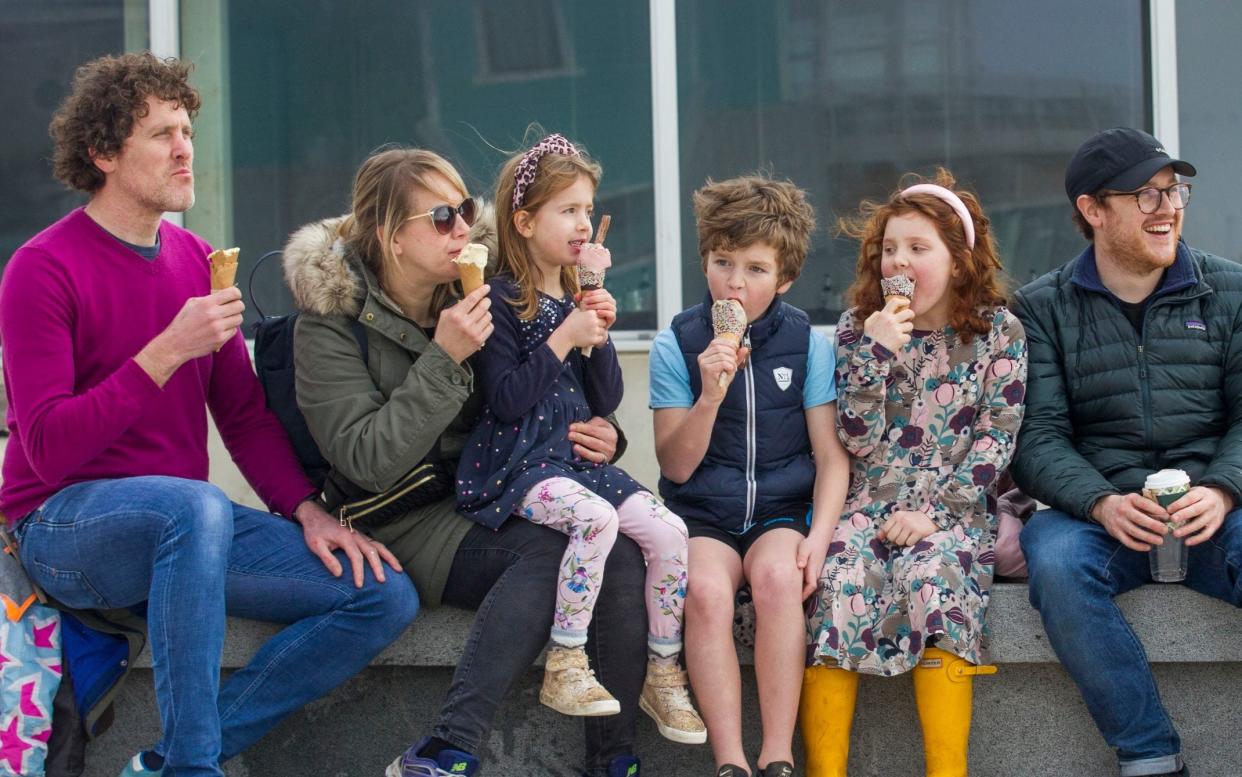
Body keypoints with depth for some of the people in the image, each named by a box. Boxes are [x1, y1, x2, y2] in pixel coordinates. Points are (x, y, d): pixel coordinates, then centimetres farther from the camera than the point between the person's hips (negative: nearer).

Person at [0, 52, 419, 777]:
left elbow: (245, 413, 14)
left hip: (184, 524, 7)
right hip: (63, 527, -7)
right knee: (197, 506, -40)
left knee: (387, 596, -9)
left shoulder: (197, 259, 11)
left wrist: (308, 510, -3)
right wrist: (167, 352, -25)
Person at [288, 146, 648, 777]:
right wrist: (444, 359, -21)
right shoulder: (331, 320, -7)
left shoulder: (474, 295, 9)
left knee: (620, 549, -25)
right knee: (553, 546, -32)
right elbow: (367, 461, -16)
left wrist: (594, 437, -4)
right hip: (406, 526, -5)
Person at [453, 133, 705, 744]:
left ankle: (663, 673, 1)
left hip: (579, 456, 7)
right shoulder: (502, 300, -6)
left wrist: (600, 336, -2)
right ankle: (564, 666, -22)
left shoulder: (581, 298, 15)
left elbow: (606, 402, 13)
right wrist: (563, 340, -16)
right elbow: (506, 401, -15)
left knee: (668, 531, -14)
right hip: (517, 464, -7)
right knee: (596, 518, -34)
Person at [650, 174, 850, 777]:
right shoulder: (676, 345, 0)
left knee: (776, 574, -33)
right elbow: (675, 466, -2)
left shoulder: (808, 344, 2)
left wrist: (818, 535, -16)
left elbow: (832, 456, 1)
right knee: (705, 590, -32)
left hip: (784, 508, 0)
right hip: (703, 515, 0)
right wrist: (711, 394, -18)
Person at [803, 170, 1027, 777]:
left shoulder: (999, 333, 2)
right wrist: (875, 353, -13)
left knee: (929, 572, -33)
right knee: (838, 576, -28)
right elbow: (858, 443, -1)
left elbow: (996, 440, -2)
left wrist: (934, 512, -13)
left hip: (955, 509, -1)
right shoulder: (857, 329, 6)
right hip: (870, 504, 2)